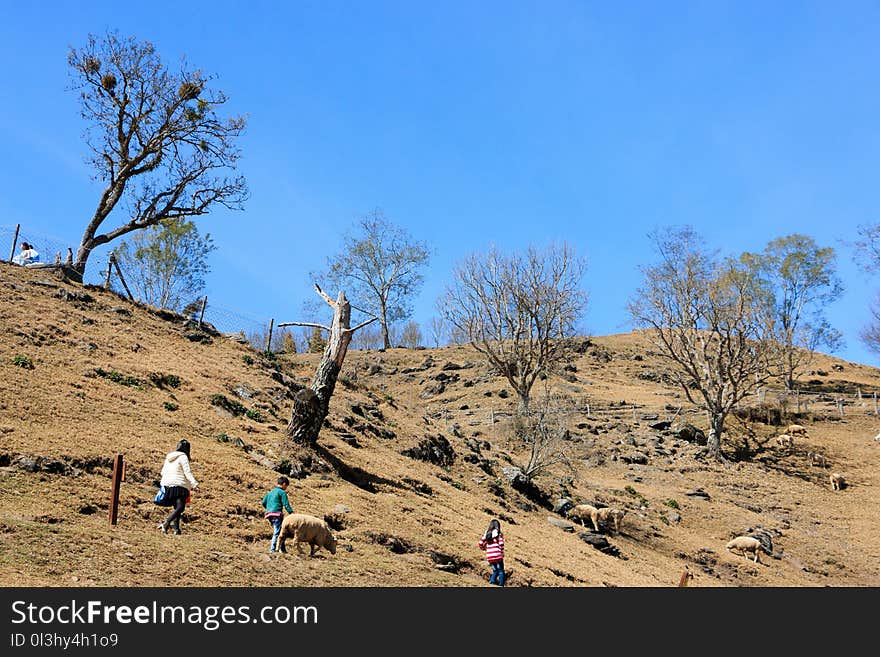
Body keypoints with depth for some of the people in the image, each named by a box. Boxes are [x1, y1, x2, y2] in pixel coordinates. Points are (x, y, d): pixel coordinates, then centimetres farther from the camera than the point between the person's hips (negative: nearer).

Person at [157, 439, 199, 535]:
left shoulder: (168, 457, 17)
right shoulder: (183, 457, -5)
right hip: (179, 485, -8)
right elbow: (187, 472, -14)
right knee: (180, 507, -14)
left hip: (167, 485, 8)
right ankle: (166, 523, -31)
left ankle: (176, 528, 5)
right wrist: (194, 484, -18)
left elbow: (163, 472, 23)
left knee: (177, 507, 14)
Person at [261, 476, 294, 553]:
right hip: (277, 513, -8)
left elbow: (263, 502, 19)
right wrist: (291, 512, -15)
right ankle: (272, 549, -13)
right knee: (277, 532, -8)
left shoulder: (270, 492, 21)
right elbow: (286, 504, -11)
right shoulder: (282, 492, -2)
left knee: (276, 531, 13)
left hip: (269, 514, 8)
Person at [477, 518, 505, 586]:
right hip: (497, 555, -4)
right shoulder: (498, 533, -3)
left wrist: (485, 548, 30)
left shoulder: (487, 533, 10)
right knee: (500, 571, 8)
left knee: (495, 571, 18)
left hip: (489, 556, 4)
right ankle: (501, 585, 2)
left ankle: (492, 581, -1)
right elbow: (501, 544, -13)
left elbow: (480, 544, 12)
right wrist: (502, 554, -1)